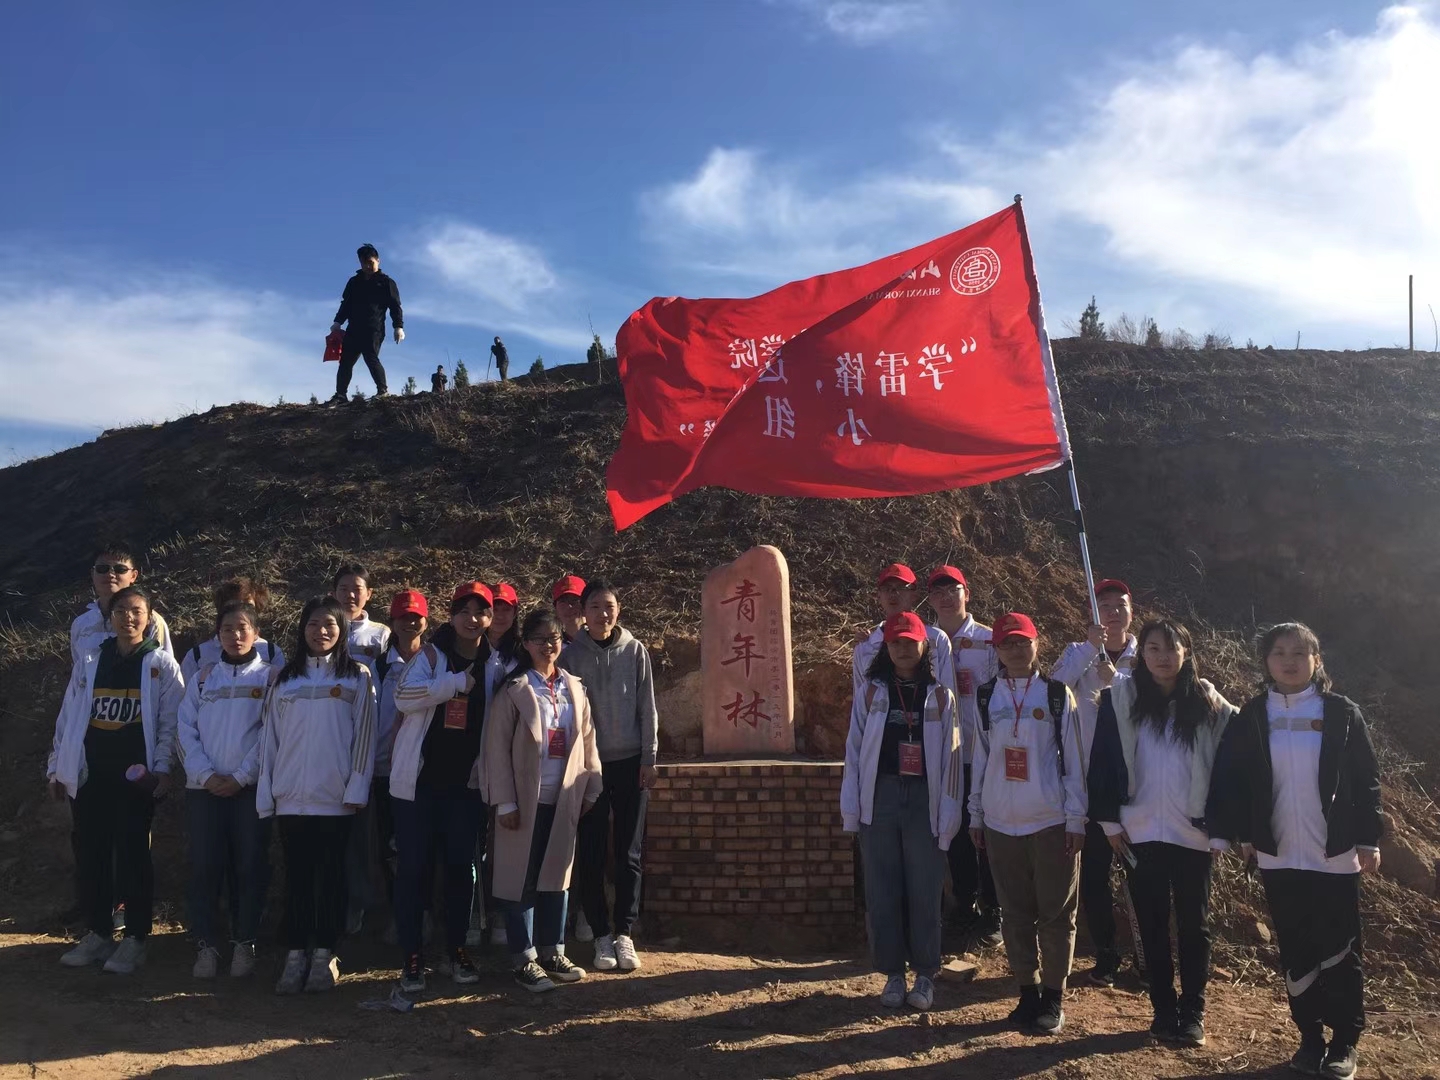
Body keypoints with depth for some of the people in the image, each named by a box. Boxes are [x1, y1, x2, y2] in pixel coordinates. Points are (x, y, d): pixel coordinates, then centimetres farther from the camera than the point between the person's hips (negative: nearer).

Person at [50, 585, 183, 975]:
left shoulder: (162, 663, 1)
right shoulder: (90, 658, 10)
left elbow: (170, 722, -3)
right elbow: (69, 716, 11)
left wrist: (162, 768, -11)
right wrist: (57, 766, 8)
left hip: (135, 774, -3)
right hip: (89, 773, 4)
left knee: (132, 855, -1)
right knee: (90, 855, 8)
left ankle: (135, 939, 8)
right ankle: (98, 933, 21)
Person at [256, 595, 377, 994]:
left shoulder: (357, 676, 3)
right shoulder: (285, 678, 10)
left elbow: (364, 734, -1)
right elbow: (270, 736, 9)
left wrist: (357, 788, -8)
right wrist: (265, 792, 4)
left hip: (335, 797, -2)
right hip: (291, 796, 2)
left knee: (330, 877, 5)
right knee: (296, 877, 6)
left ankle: (325, 955, 13)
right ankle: (295, 954, 13)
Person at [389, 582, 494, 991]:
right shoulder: (430, 655, -2)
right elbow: (404, 697, -19)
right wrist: (459, 681, -20)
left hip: (466, 783, 3)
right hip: (419, 780, -2)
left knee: (461, 868, 8)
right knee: (413, 868, 0)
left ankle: (458, 950, 21)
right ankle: (412, 957, 9)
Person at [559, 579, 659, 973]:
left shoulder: (635, 651, 0)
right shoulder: (571, 654, -2)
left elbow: (647, 708, 3)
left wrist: (649, 759, 0)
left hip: (630, 763, 1)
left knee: (629, 853, 4)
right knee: (591, 854, 2)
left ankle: (624, 933, 14)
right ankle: (601, 934, 13)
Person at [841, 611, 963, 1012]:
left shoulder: (941, 697, 3)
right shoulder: (870, 694, 4)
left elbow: (950, 758, 1)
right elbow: (854, 751, 3)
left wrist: (947, 818, -5)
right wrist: (851, 811, -2)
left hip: (923, 801, -1)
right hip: (879, 799, 1)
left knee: (924, 892, 3)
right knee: (882, 891, 5)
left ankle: (925, 975, 16)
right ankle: (893, 974, 17)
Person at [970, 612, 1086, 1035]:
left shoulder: (1058, 694, -3)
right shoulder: (984, 697, 4)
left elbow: (1073, 759, -2)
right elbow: (980, 758, 9)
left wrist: (1076, 819, -5)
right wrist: (976, 815, 9)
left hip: (1052, 822, -2)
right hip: (1001, 824, 2)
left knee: (1056, 914, 4)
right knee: (1015, 913, 9)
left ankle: (1053, 997, 16)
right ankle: (1028, 991, 21)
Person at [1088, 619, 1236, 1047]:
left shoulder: (1209, 704, 0)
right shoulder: (1121, 698, -2)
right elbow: (1103, 761, -1)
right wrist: (1109, 820, -4)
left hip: (1194, 834, 0)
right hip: (1141, 832, 0)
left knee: (1193, 924, 9)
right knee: (1153, 923, 9)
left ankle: (1193, 1012, 21)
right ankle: (1163, 1010, 21)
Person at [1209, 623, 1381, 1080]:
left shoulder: (1342, 713, -1)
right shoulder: (1251, 718, 2)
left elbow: (1366, 780, -1)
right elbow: (1231, 779, 4)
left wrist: (1369, 840, -6)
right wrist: (1241, 833, -1)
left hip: (1336, 855, -1)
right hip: (1279, 856, 2)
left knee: (1340, 951, 4)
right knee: (1297, 952, 9)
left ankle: (1344, 1042, 16)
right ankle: (1310, 1038, 20)